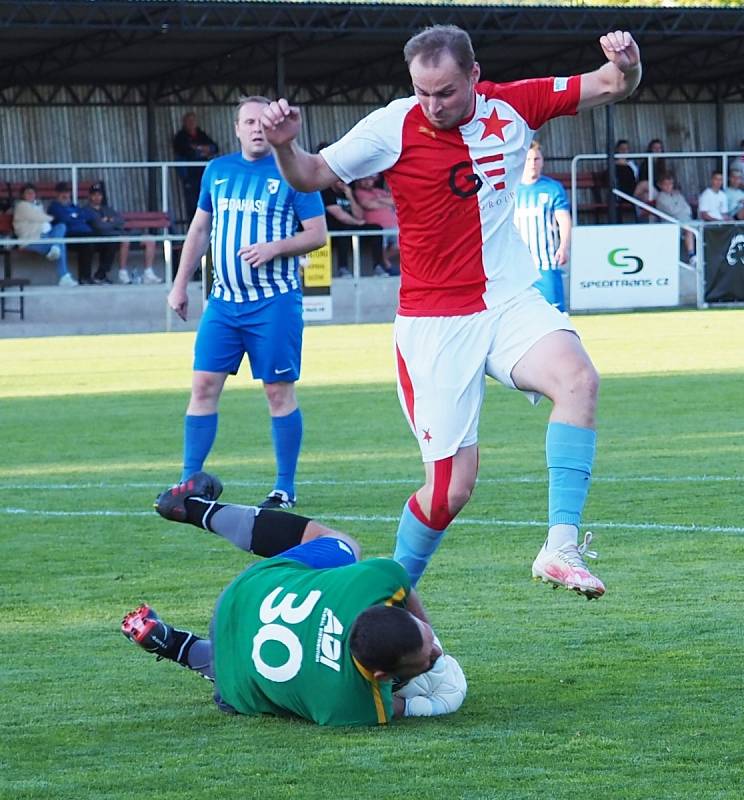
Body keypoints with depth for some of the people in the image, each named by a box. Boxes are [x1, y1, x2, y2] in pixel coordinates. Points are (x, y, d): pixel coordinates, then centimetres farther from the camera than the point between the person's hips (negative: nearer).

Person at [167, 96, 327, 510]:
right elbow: (200, 229, 19)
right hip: (224, 300, 5)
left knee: (279, 391, -1)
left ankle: (286, 487, 8)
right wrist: (180, 284, 16)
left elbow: (317, 233, -4)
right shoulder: (218, 170, 11)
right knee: (204, 385, -1)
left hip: (275, 302, -4)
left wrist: (274, 248, -19)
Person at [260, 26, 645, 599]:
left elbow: (611, 87, 8)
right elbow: (312, 176, 0)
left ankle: (560, 548, -28)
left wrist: (626, 65, -15)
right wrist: (285, 146, -22)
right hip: (434, 323, -3)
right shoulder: (392, 128, -9)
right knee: (451, 489, -7)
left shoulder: (514, 106, -1)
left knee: (578, 380, -30)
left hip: (511, 302, 3)